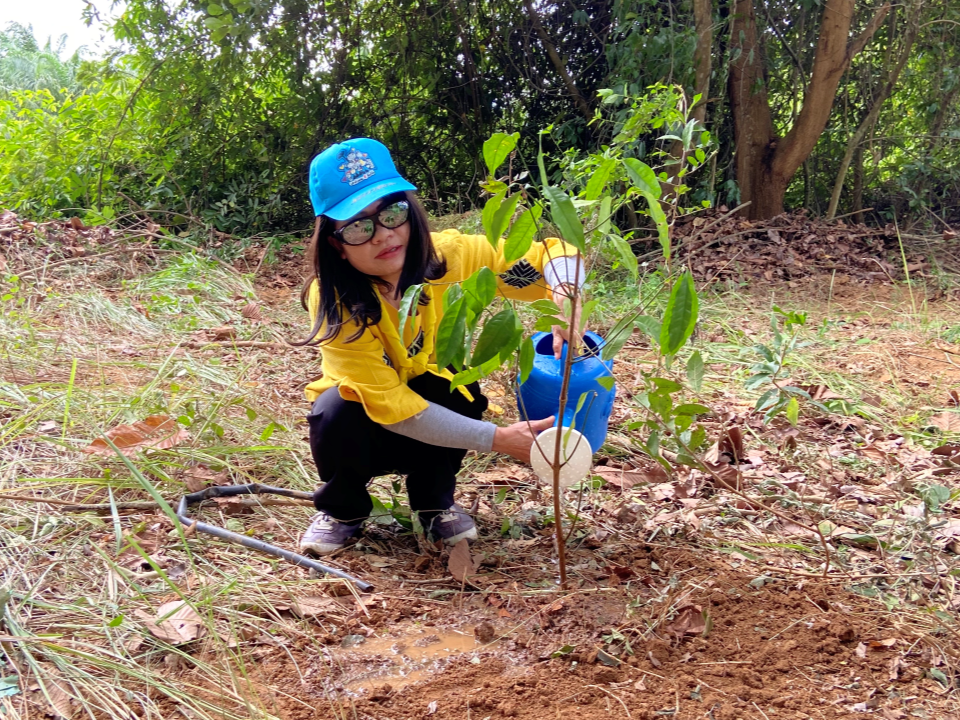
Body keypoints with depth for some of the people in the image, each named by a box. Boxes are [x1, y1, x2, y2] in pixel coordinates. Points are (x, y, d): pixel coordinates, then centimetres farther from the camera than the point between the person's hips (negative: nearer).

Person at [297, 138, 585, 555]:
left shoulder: (450, 256, -21)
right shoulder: (334, 301, -28)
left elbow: (555, 255, -13)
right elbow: (391, 406, -31)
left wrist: (564, 298, -38)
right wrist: (497, 439, -36)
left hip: (436, 404, 2)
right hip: (365, 425, -1)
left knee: (458, 391, -30)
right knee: (336, 411, -33)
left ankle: (435, 501, -2)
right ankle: (342, 508, -1)